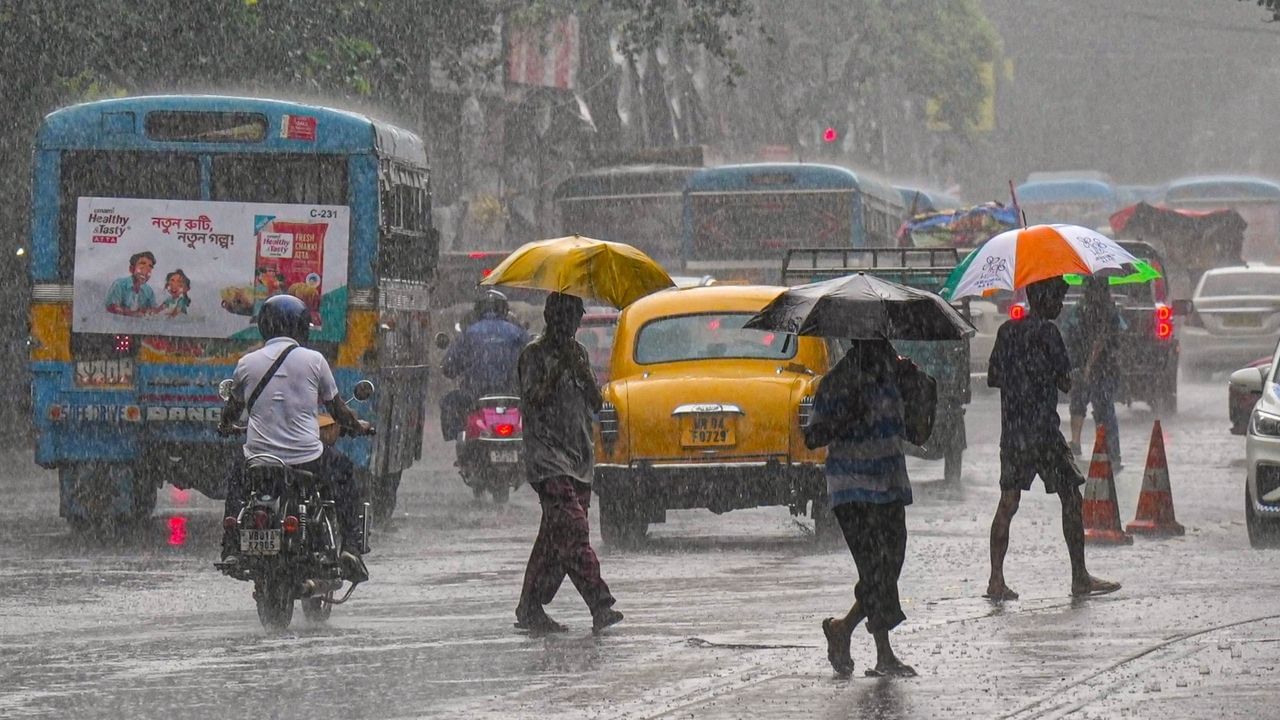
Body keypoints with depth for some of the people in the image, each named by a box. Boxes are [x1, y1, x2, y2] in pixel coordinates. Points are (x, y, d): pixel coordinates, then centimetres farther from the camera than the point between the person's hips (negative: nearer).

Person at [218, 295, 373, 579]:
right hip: (307, 457, -2)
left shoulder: (247, 363, 3)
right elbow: (336, 408, 8)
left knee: (237, 473, 34)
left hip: (259, 454, 2)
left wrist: (225, 426, 41)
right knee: (344, 470, 27)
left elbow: (232, 409, 18)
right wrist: (357, 426, 29)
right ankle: (351, 545, 14)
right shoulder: (313, 360, -2)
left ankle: (231, 549, 21)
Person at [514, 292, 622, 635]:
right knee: (573, 529, -17)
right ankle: (600, 606, -25)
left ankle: (530, 610, 12)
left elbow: (594, 403, 11)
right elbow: (532, 400, -12)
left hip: (579, 457, 7)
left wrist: (580, 369, -5)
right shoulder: (535, 354, -1)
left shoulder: (578, 353, 17)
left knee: (555, 537, 6)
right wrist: (558, 369, -20)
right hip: (548, 457, -7)